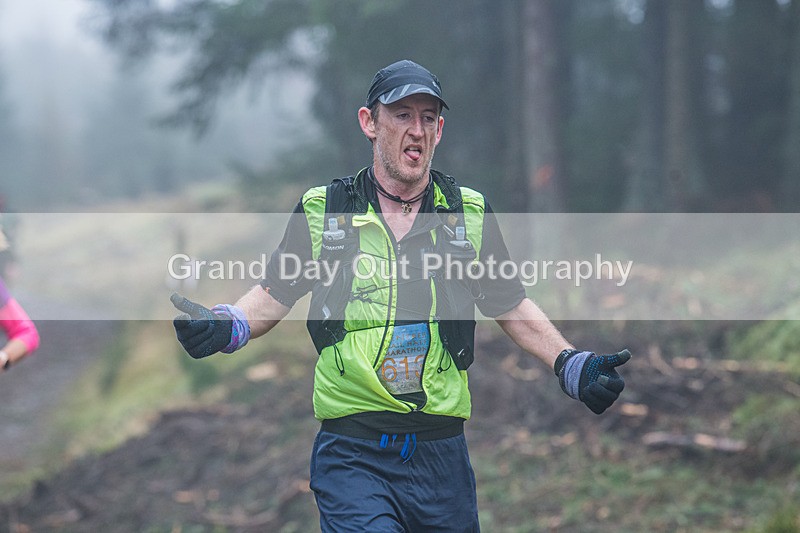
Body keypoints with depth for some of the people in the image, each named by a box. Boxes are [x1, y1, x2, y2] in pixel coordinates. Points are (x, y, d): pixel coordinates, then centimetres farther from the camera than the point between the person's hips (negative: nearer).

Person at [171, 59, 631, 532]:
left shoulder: (471, 214, 7)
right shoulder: (322, 211, 3)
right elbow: (275, 296, 10)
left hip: (442, 456, 3)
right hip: (352, 454, -2)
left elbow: (512, 307, 14)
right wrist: (226, 326, -10)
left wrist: (571, 365, 3)